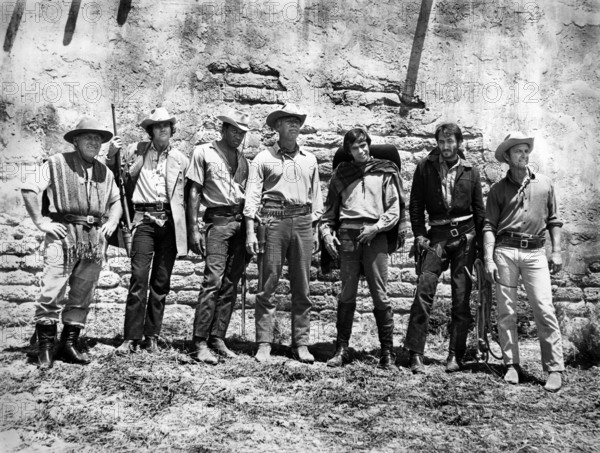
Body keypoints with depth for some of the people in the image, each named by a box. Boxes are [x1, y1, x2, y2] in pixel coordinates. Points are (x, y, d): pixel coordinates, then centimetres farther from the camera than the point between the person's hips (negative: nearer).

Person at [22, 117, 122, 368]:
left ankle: (69, 344, 17)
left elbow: (116, 201, 30)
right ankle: (45, 346, 2)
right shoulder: (57, 163, 2)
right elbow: (29, 189, -3)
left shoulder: (105, 172, 17)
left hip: (95, 238, 5)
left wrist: (112, 222, 12)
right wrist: (40, 221, -8)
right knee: (52, 291, -9)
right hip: (63, 235, -5)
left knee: (82, 295, 7)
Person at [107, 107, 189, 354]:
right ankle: (131, 338, -6)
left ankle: (152, 336, 12)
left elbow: (187, 196, 14)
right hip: (145, 219, -1)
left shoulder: (181, 159, 13)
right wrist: (111, 155, -1)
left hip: (170, 222, 2)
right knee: (138, 278, -11)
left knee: (161, 282, 4)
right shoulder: (135, 151, 10)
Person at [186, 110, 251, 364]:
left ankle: (218, 338, 11)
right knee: (213, 281, -13)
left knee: (231, 284, 4)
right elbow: (194, 192, 0)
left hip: (241, 221, 5)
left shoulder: (243, 159, 19)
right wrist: (193, 229, -8)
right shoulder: (204, 152, 4)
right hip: (218, 220, -5)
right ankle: (199, 343, -10)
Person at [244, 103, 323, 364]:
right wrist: (250, 230, -8)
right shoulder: (264, 158, 5)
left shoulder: (309, 160, 16)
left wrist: (315, 229, 13)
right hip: (272, 221, -3)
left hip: (302, 222, 3)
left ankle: (301, 343, 12)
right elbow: (252, 195, 1)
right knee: (268, 285, -3)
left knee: (302, 288, 5)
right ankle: (264, 343, 2)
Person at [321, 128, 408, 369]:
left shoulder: (385, 172, 9)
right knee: (346, 295, 2)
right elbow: (330, 209, 19)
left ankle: (387, 351, 3)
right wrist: (327, 232, 4)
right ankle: (342, 349, 7)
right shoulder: (341, 174, 16)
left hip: (375, 236, -2)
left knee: (380, 296, -3)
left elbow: (394, 210, 4)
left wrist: (376, 227, -10)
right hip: (347, 235, 2)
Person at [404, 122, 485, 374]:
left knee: (461, 296, 2)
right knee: (424, 290, -13)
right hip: (436, 234, -1)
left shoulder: (470, 170, 8)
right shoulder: (425, 167, 6)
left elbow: (479, 209, 11)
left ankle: (455, 355, 10)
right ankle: (415, 354, -10)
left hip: (465, 235, 1)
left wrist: (482, 242, 7)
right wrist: (419, 234, -2)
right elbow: (415, 204, 7)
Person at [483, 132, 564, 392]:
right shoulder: (498, 189, 9)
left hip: (535, 252, 0)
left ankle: (555, 368, -3)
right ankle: (511, 365, 12)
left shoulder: (544, 184, 13)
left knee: (544, 309, -8)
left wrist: (557, 252, 6)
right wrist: (488, 259, -5)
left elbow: (554, 221, 15)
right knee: (506, 311, 2)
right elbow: (489, 226, 4)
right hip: (505, 251, 0)